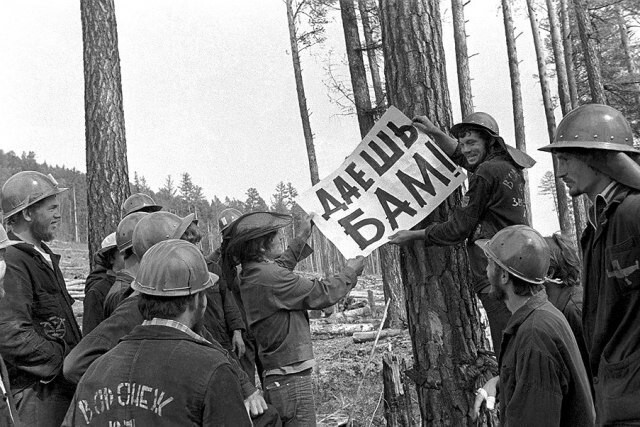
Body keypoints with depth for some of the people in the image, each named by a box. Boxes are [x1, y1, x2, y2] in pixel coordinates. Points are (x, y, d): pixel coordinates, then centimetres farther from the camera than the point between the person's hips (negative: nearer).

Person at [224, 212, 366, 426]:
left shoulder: (250, 275, 8)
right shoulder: (270, 277, -22)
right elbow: (323, 295, -15)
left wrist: (302, 236, 38)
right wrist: (350, 272, 1)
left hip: (275, 375, 10)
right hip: (291, 378, -10)